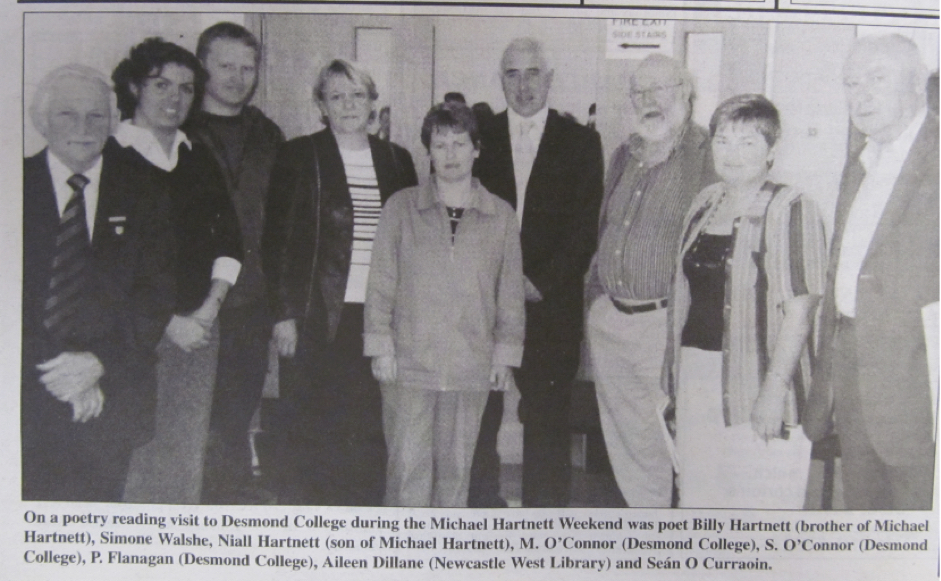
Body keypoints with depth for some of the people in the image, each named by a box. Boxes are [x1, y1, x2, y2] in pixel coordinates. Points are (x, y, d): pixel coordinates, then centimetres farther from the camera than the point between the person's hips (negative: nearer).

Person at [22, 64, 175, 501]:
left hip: (111, 400, 1)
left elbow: (158, 292, 0)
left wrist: (99, 361, -12)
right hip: (28, 399, -1)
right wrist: (53, 370, -14)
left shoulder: (144, 195, 6)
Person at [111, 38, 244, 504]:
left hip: (198, 330, 5)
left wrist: (210, 307, 0)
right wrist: (167, 321, -11)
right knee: (137, 460, -3)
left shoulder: (200, 160, 13)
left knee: (189, 456, 7)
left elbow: (229, 240, 13)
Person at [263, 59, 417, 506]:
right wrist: (284, 314, -6)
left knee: (371, 432, 6)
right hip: (317, 318, -2)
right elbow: (278, 239, 0)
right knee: (308, 433, 3)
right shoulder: (299, 156, 3)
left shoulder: (396, 160, 12)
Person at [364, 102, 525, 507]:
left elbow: (510, 292, 8)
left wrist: (505, 353, 5)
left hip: (471, 366, 1)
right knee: (408, 466, 0)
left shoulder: (501, 216, 6)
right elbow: (381, 282, 3)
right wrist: (381, 346, -2)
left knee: (456, 466, 9)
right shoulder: (401, 208, 3)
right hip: (408, 364, -1)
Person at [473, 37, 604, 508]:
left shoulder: (580, 142, 6)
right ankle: (479, 503, 17)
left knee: (547, 416, 1)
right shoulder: (480, 138, 9)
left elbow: (586, 226, 1)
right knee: (478, 412, 2)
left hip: (551, 305, -1)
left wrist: (541, 283, -7)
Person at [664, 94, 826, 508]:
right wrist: (673, 371, 13)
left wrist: (775, 386, -20)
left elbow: (799, 309, -15)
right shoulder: (705, 203, 12)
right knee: (697, 497, 13)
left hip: (755, 381, -6)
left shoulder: (790, 209, -9)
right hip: (697, 374, 7)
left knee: (760, 500, -3)